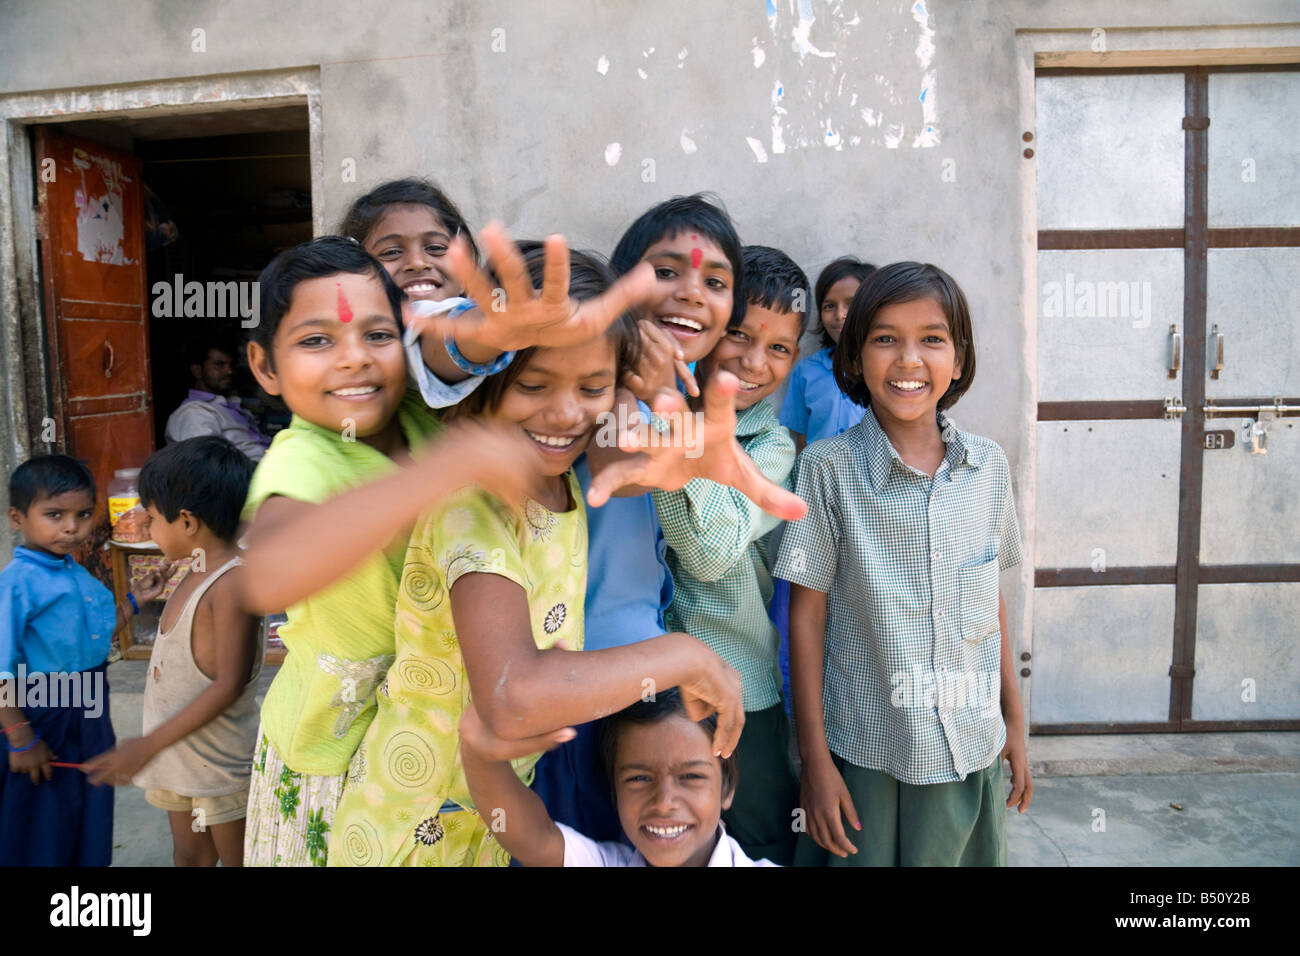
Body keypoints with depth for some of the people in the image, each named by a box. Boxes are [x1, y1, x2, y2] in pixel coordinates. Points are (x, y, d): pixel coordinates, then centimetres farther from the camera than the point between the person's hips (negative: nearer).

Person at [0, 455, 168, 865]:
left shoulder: (77, 574, 4)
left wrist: (133, 601, 9)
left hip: (89, 712, 7)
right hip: (43, 718, -7)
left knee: (91, 815, 22)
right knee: (43, 836, 9)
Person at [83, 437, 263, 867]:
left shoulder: (233, 583, -25)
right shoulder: (199, 572, 4)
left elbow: (229, 684, -25)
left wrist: (149, 745, -22)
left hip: (218, 762, -8)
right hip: (177, 751, 8)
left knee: (236, 858, 9)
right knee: (188, 854, 21)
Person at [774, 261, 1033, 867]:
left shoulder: (988, 466, 0)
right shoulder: (828, 468, -10)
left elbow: (992, 603, 8)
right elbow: (807, 614, -8)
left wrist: (1015, 725, 12)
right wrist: (815, 758, -7)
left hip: (972, 751, 3)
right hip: (866, 753, -3)